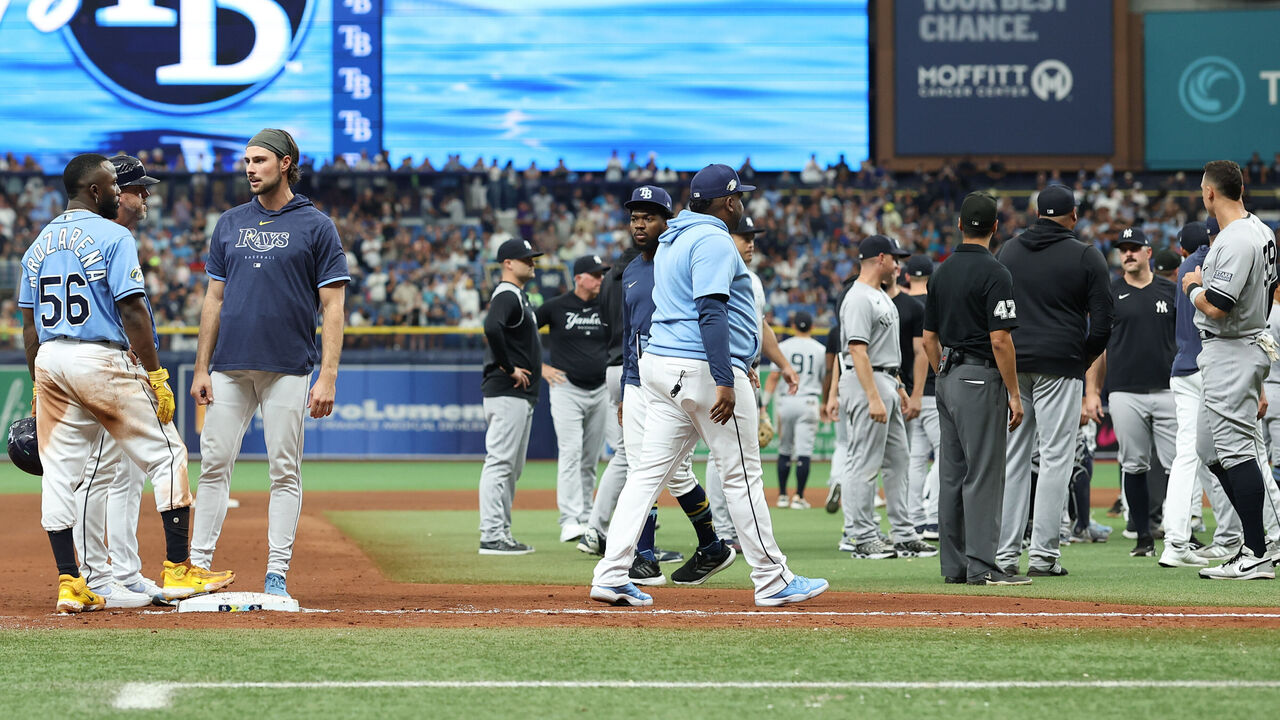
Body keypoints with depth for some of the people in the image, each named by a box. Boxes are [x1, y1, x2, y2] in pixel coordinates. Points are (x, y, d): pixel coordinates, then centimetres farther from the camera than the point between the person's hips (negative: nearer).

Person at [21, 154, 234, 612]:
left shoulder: (39, 244, 14)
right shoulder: (112, 236, -6)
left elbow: (30, 324, 14)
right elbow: (132, 312, -13)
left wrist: (39, 388, 18)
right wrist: (156, 377, -11)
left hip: (49, 362, 6)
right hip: (101, 359, -6)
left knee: (60, 472, 6)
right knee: (166, 455, 3)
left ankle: (70, 585, 3)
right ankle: (178, 570, 1)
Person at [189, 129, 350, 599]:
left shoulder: (316, 227, 1)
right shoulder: (229, 224, 13)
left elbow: (333, 306, -3)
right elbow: (215, 299, 14)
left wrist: (328, 376, -12)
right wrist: (201, 369, 6)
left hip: (288, 369, -3)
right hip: (230, 367, 4)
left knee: (285, 470, -1)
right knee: (214, 463, 2)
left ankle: (277, 574, 3)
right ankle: (198, 566, 7)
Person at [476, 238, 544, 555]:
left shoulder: (518, 296, 20)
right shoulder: (506, 296, -13)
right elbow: (492, 328, -31)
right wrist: (509, 368, -23)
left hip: (522, 395, 11)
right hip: (506, 394, -11)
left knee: (512, 466, 13)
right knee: (500, 461, -11)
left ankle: (502, 533, 17)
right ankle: (491, 536, -13)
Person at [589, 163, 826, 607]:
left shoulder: (672, 241, 19)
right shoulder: (714, 241, -11)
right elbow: (711, 312, -21)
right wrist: (725, 382, -25)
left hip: (661, 366, 9)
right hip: (704, 369, -9)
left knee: (651, 470, 3)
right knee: (741, 474, -2)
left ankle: (611, 575, -5)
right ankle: (772, 581, 4)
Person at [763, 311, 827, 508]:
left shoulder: (783, 347, 3)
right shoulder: (820, 350, 5)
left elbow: (774, 376, -4)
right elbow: (825, 381, 9)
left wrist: (764, 403, -3)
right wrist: (824, 405, 22)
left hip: (786, 401, 1)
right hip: (809, 402, -1)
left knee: (784, 450, 12)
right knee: (804, 451, -3)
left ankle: (782, 495, 14)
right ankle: (799, 497, -8)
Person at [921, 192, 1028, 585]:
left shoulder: (941, 273, 11)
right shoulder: (994, 273, -12)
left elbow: (929, 338, 15)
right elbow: (1000, 339, -17)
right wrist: (1014, 394, -13)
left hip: (948, 380, 8)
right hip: (981, 381, -8)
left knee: (952, 475, 10)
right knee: (984, 474, -7)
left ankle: (954, 564, 12)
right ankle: (982, 566, -10)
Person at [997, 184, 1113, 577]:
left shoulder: (1008, 251, 10)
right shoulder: (1086, 257, -2)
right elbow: (1103, 322, -5)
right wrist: (1084, 361, 10)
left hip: (1011, 364, 4)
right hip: (1060, 364, -4)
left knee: (1011, 457, 7)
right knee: (1056, 456, -1)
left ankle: (1004, 553, 4)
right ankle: (1043, 553, -6)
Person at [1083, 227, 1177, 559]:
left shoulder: (1170, 292, 9)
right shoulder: (1109, 295, 7)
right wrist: (1091, 392, 0)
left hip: (1167, 392, 0)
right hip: (1126, 394, 0)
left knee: (1179, 465, -4)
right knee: (1134, 467, 2)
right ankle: (1144, 538, 10)